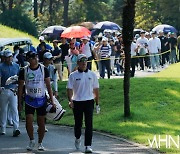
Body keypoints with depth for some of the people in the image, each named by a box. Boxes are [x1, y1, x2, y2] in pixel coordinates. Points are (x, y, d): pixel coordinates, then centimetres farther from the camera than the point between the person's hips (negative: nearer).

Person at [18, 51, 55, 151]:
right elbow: (20, 87, 2)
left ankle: (40, 143, 18)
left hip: (41, 99, 0)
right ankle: (32, 140, 14)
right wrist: (19, 103, 0)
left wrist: (52, 100, -6)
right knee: (29, 121, -8)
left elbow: (48, 85, -1)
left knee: (41, 123, 4)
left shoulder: (44, 69, -3)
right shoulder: (24, 71, -3)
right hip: (29, 100, 0)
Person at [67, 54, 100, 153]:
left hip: (89, 101, 0)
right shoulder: (73, 75, 0)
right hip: (77, 102, 0)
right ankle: (77, 138, 41)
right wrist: (70, 100, -19)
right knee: (78, 123, 12)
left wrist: (97, 104, 10)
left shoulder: (92, 74, 6)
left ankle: (88, 146, -9)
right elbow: (70, 89, -3)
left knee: (89, 124, -8)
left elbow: (96, 89, 11)